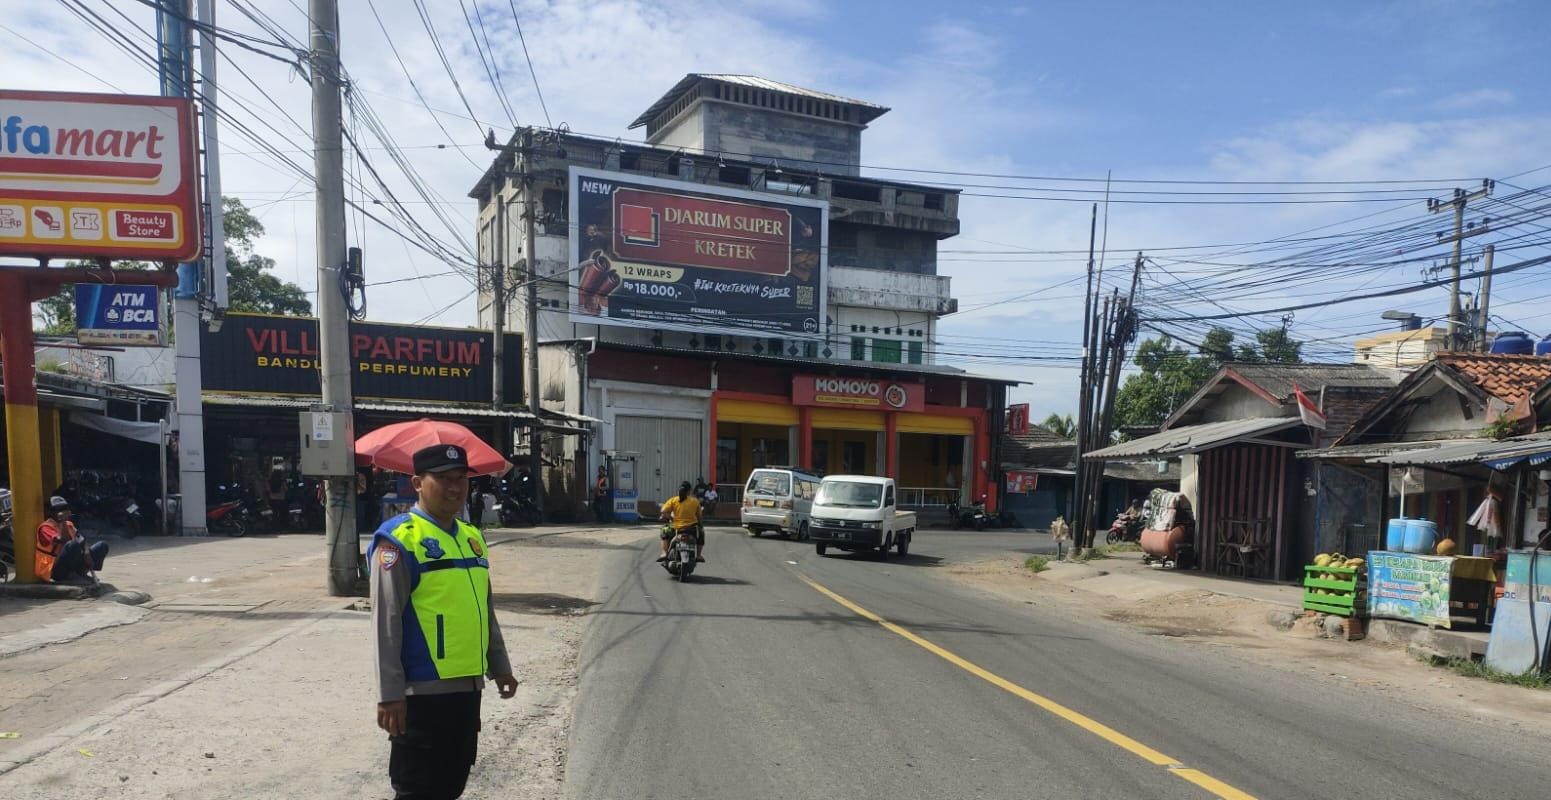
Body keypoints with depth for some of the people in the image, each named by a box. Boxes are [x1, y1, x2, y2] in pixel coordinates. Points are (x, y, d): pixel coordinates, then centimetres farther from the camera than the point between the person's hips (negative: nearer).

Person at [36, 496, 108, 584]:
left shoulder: (69, 525, 15)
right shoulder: (45, 527, -7)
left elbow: (82, 541, 5)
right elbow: (62, 540, -24)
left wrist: (87, 553, -15)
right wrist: (62, 521, -20)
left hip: (71, 567, 7)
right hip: (53, 571, -7)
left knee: (102, 545, -3)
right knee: (72, 545, -35)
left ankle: (80, 573, -12)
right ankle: (72, 576, -17)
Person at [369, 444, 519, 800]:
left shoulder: (471, 537, 12)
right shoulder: (399, 539, -12)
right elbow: (386, 623, -15)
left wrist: (499, 666, 20)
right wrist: (390, 693, -17)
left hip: (467, 686, 8)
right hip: (422, 691, -7)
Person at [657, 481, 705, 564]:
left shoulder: (673, 500, -1)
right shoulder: (695, 501, 2)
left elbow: (664, 511, -13)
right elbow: (699, 517, 8)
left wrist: (670, 518, 7)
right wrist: (700, 525, 28)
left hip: (676, 529, 0)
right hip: (691, 528, 0)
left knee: (665, 533, 32)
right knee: (701, 533, 34)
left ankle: (664, 553, 14)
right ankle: (699, 555, 26)